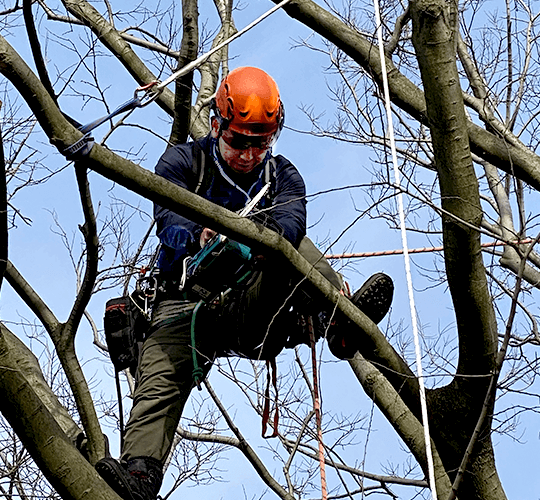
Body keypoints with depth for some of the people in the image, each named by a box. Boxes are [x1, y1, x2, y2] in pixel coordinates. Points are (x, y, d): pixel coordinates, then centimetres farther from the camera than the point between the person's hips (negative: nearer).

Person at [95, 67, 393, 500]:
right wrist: (198, 237, -42)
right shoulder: (182, 163, 3)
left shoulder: (283, 176, 8)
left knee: (296, 245, -18)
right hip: (190, 300, -1)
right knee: (161, 375, -25)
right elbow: (170, 220, -17)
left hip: (254, 310, 1)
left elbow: (292, 219, -16)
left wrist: (266, 233, -43)